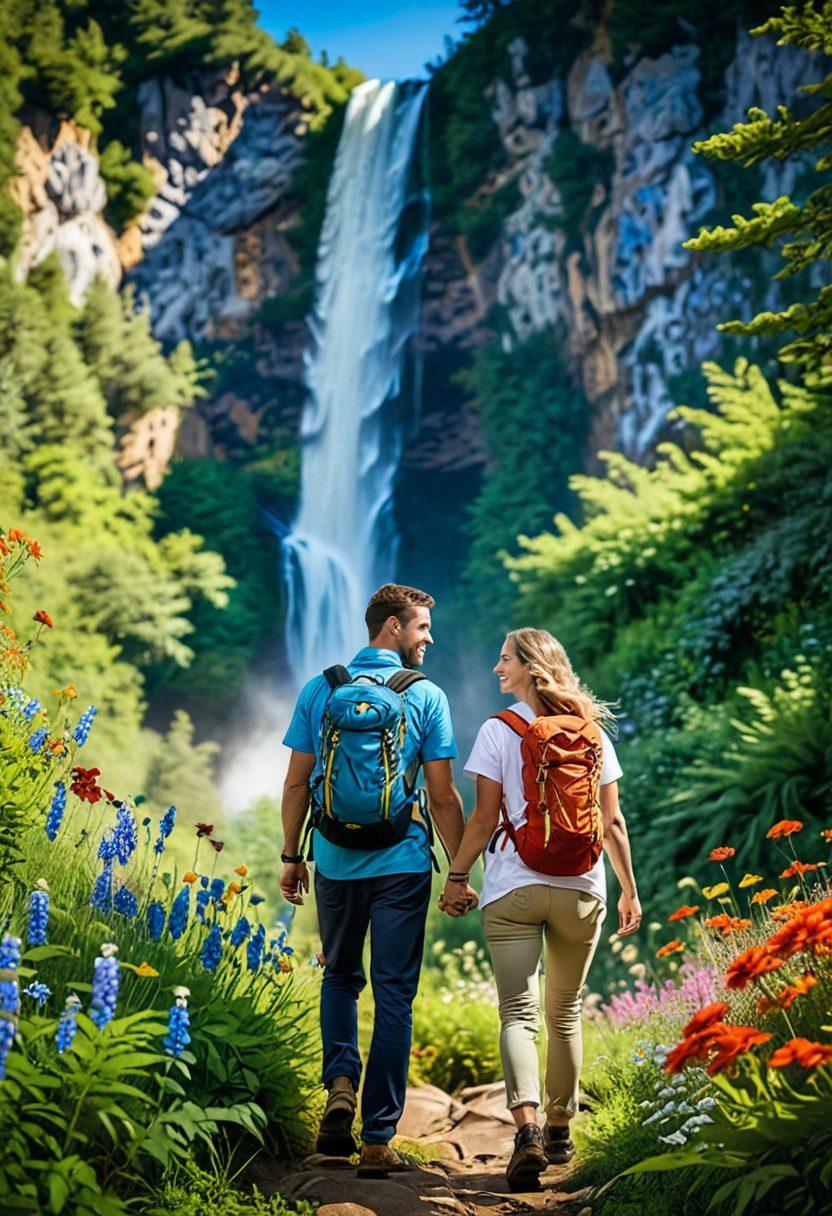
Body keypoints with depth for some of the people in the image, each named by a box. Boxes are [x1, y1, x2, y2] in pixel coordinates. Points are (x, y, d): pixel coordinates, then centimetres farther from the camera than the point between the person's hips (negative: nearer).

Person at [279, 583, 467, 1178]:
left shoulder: (320, 689, 3)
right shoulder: (426, 696, -4)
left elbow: (298, 783, 4)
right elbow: (444, 796, -5)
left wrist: (291, 856, 13)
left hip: (335, 861, 2)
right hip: (401, 863, -2)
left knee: (341, 976, 22)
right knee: (394, 995, 5)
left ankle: (341, 1081, 0)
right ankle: (378, 1139, 7)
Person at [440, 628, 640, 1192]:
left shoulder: (499, 730, -4)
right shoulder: (593, 733, 5)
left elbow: (484, 818, -5)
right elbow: (612, 821, 5)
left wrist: (457, 877, 5)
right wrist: (629, 888, 12)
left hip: (514, 889, -3)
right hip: (581, 890, 3)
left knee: (518, 1013, -4)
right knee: (565, 1011, 18)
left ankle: (528, 1129, -23)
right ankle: (560, 1128, 27)